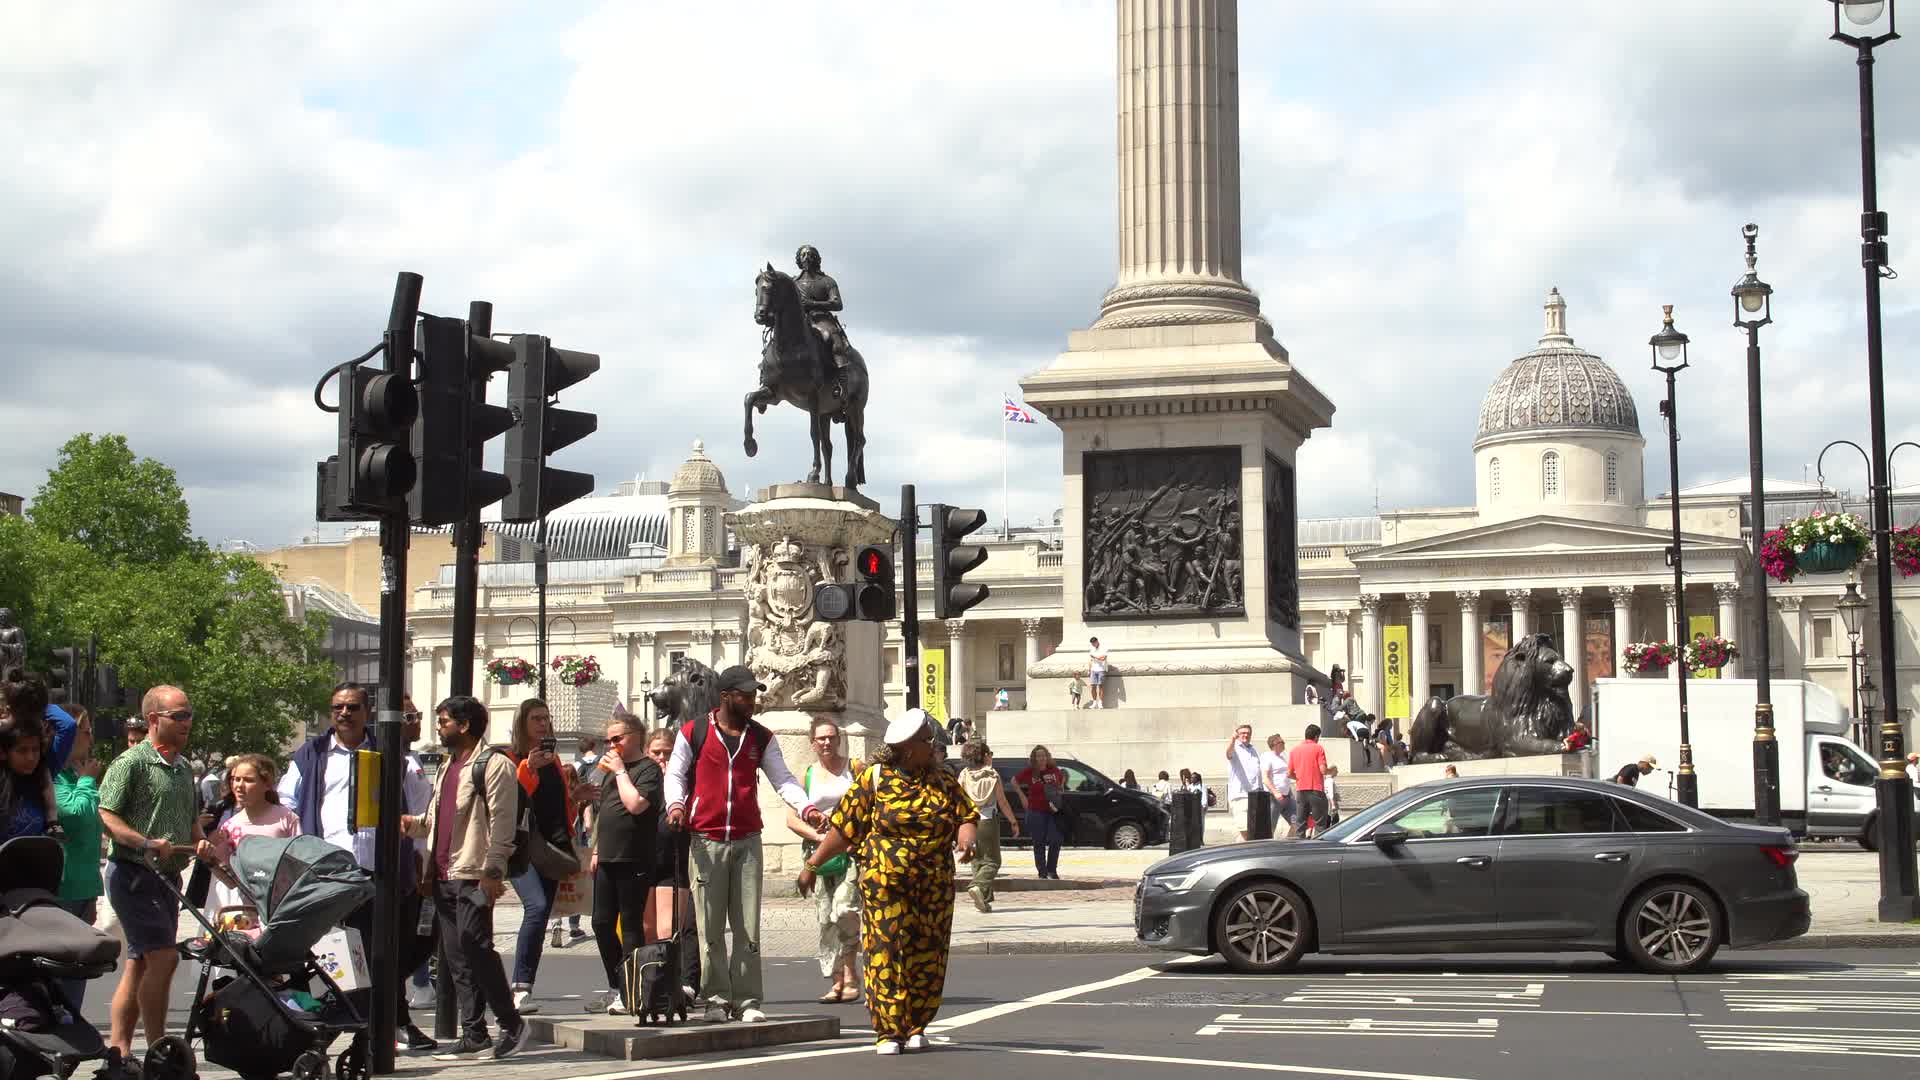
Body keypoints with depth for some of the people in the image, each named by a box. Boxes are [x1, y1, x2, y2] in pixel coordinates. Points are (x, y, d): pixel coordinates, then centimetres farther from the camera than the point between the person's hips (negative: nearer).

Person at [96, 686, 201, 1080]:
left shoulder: (184, 768, 17)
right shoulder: (132, 762, -9)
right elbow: (104, 815, -15)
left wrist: (201, 843, 7)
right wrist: (148, 844, -23)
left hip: (167, 876, 8)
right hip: (133, 873, -8)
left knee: (140, 963, 10)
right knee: (163, 957, -14)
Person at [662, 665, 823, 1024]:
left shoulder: (761, 738, 10)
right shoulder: (694, 732, 2)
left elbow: (781, 778, 5)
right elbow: (675, 773, 5)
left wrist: (805, 807, -12)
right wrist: (675, 803, -15)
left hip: (747, 840, 2)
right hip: (706, 841, -2)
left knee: (747, 925, 1)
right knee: (711, 926, -1)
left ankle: (747, 1000, 5)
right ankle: (716, 999, 6)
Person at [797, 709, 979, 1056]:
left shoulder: (944, 781, 10)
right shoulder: (874, 779, -2)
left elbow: (966, 816, 8)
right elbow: (843, 827, 1)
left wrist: (968, 836, -16)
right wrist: (812, 864, 1)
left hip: (935, 887, 4)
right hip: (884, 883, -4)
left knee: (927, 956, 5)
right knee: (886, 953, -6)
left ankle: (915, 1027, 17)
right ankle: (888, 1031, 0)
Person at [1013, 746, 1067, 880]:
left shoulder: (1054, 770, 3)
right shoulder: (1029, 772, -4)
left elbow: (1063, 778, 24)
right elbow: (1014, 781, 8)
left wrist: (1061, 790, 10)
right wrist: (1022, 796, 3)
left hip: (1054, 811, 2)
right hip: (1036, 812, -2)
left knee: (1056, 841, -4)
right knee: (1039, 844, 4)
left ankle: (1052, 870, 11)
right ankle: (1042, 872, 11)